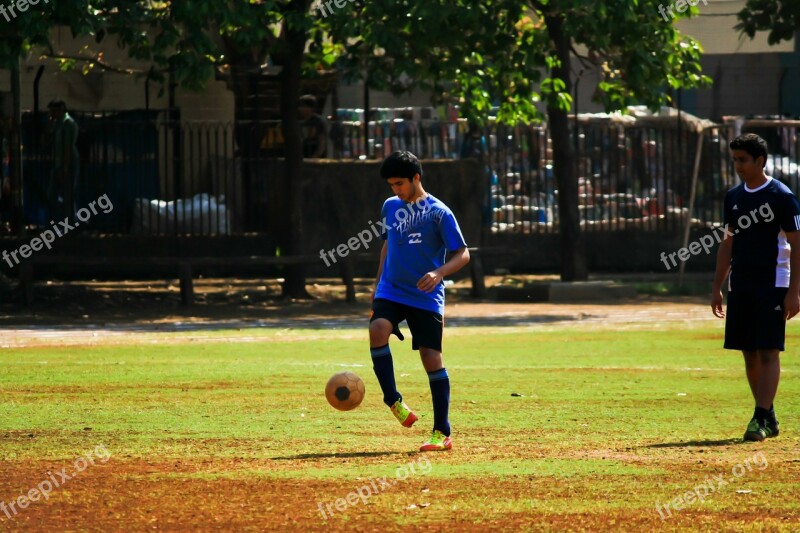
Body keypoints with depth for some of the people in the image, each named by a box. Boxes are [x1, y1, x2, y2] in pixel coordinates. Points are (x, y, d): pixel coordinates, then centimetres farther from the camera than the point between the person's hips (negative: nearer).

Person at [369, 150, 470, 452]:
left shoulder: (438, 213, -9)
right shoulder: (391, 207, 9)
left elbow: (463, 254, -10)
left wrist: (439, 273, -27)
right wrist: (378, 282, 18)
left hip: (426, 297, -4)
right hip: (391, 291, 4)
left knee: (432, 358, -5)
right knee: (378, 329, -26)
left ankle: (442, 433, 2)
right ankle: (393, 401, -14)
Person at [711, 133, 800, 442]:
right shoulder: (734, 197, 11)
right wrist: (717, 286, 15)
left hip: (772, 284, -7)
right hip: (740, 286, 7)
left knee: (768, 352, -10)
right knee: (749, 353, 7)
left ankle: (761, 419, -12)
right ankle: (768, 418, 16)